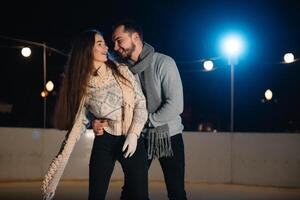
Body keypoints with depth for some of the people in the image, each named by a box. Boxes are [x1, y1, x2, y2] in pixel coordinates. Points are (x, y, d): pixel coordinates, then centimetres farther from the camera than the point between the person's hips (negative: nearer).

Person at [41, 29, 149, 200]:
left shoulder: (121, 71, 0)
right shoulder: (82, 86, -2)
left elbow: (141, 103, 0)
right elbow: (77, 124, -3)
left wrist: (134, 134, -15)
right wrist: (60, 164, -9)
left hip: (132, 141, 0)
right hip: (104, 143, 0)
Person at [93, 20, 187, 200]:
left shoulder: (164, 63, -15)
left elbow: (175, 105, -22)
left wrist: (145, 121, -21)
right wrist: (98, 120, -23)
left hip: (168, 136, -4)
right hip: (140, 137, 4)